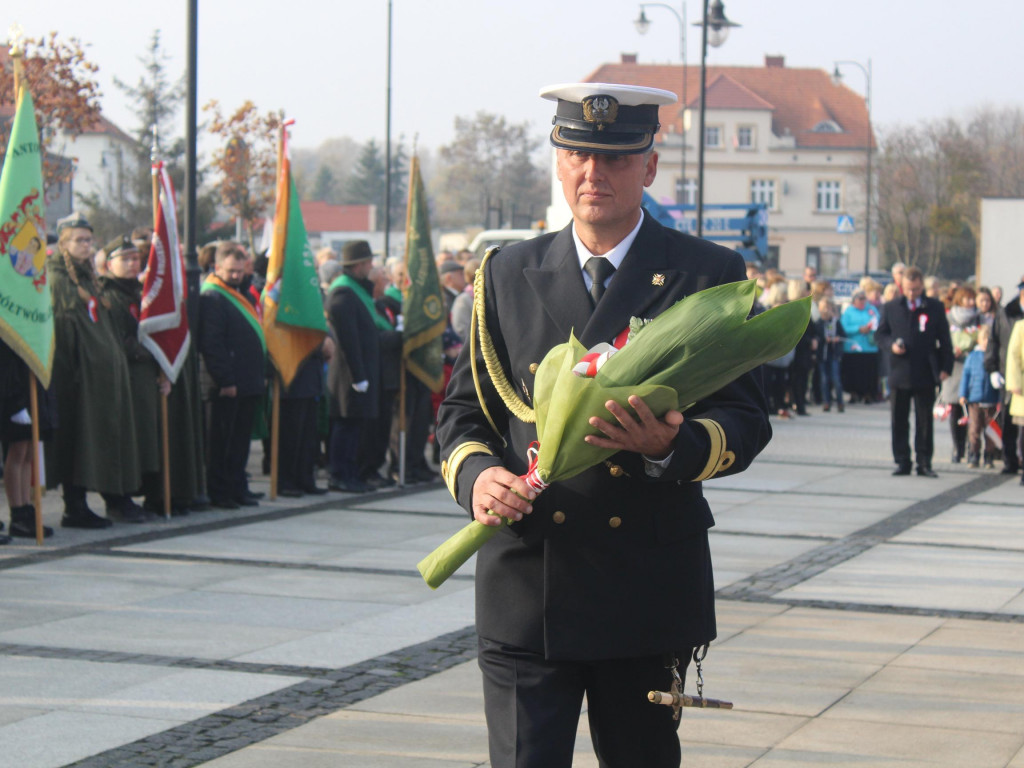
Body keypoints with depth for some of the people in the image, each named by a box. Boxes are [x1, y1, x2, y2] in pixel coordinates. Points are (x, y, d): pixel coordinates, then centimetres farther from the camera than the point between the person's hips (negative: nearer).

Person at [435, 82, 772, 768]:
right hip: (526, 582, 1)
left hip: (650, 586, -1)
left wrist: (672, 447, -23)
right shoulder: (510, 274, 11)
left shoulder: (708, 275, 3)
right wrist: (477, 474, -10)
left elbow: (747, 418, -1)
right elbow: (465, 410, 13)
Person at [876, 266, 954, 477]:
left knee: (925, 421, 2)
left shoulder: (935, 307, 3)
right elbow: (880, 333, 13)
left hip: (926, 374, -1)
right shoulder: (891, 308, 7)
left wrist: (946, 367, -2)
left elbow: (944, 339, 5)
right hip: (899, 373, 1)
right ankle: (902, 462, 12)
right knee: (899, 421, 5)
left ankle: (924, 463, 7)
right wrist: (891, 344, -9)